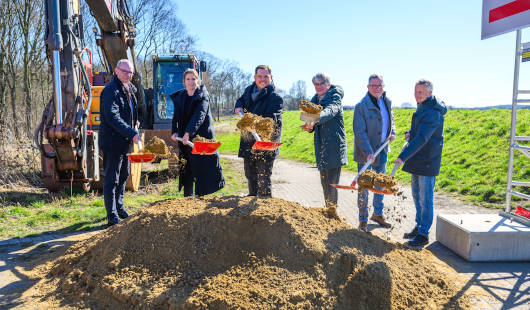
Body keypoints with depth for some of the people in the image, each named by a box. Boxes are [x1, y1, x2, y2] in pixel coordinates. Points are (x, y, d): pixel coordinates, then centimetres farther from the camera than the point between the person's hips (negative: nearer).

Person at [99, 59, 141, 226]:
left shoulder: (130, 89, 13)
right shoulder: (111, 90, -17)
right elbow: (112, 118, -27)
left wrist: (134, 124, 15)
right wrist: (132, 134, -32)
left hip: (125, 140, 10)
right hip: (112, 141, -10)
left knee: (124, 175, 21)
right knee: (111, 179, -3)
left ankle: (119, 206, 38)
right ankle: (112, 217, 4)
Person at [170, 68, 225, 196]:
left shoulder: (202, 97, -7)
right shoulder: (179, 97, 11)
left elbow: (199, 116, -22)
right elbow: (176, 117, 9)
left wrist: (188, 133, -35)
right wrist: (174, 132, -9)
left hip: (202, 137, -5)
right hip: (185, 139, 5)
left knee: (202, 171, -2)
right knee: (186, 171, 7)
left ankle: (199, 197, 8)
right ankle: (187, 198, 17)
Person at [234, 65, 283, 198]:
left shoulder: (276, 97, -11)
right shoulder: (249, 90, 10)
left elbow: (272, 119, -23)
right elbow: (240, 100, 30)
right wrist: (238, 107, 6)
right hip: (248, 142, 7)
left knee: (264, 178, -5)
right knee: (250, 175, 19)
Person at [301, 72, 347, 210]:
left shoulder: (335, 97, -7)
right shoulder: (315, 99, 14)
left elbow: (329, 112, -29)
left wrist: (314, 120, -48)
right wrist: (309, 127, -9)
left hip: (334, 145, -7)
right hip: (320, 145, 7)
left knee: (331, 183, -7)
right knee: (324, 182, 14)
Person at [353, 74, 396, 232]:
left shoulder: (387, 102, 5)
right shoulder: (361, 106, -17)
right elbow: (359, 132, -20)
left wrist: (392, 132, 6)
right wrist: (368, 152, -26)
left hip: (382, 150, 7)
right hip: (365, 153, -7)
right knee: (364, 186, 2)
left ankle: (378, 214, 36)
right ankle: (363, 219, 17)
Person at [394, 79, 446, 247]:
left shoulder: (432, 113, -20)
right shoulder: (422, 107, 11)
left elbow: (421, 139, -29)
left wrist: (403, 157, -33)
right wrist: (410, 133, 5)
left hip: (428, 161, -10)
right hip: (417, 159, 10)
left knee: (425, 199, 0)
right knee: (417, 195, 17)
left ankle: (423, 234, 10)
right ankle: (419, 227, 31)